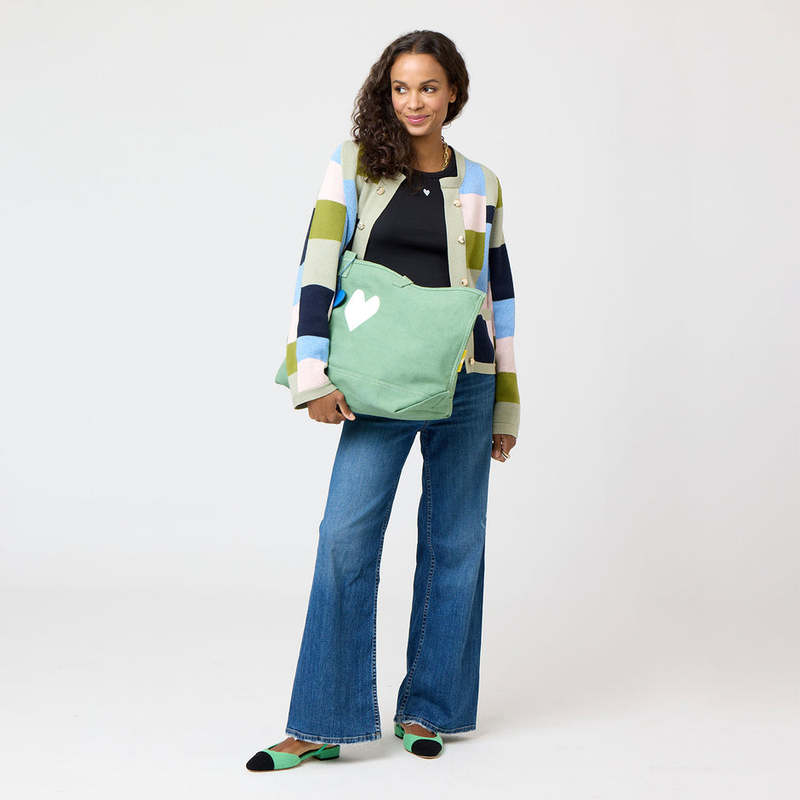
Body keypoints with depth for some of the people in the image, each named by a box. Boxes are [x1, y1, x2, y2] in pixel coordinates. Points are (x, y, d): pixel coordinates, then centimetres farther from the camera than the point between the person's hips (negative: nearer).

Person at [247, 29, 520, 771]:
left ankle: (425, 711, 18)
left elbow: (499, 294, 13)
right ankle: (323, 724, 0)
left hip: (464, 382, 2)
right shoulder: (355, 165, 4)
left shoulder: (481, 184, 10)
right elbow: (318, 265, -4)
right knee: (347, 535, -8)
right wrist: (313, 375, -14)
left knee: (454, 543, 5)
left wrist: (507, 406, 12)